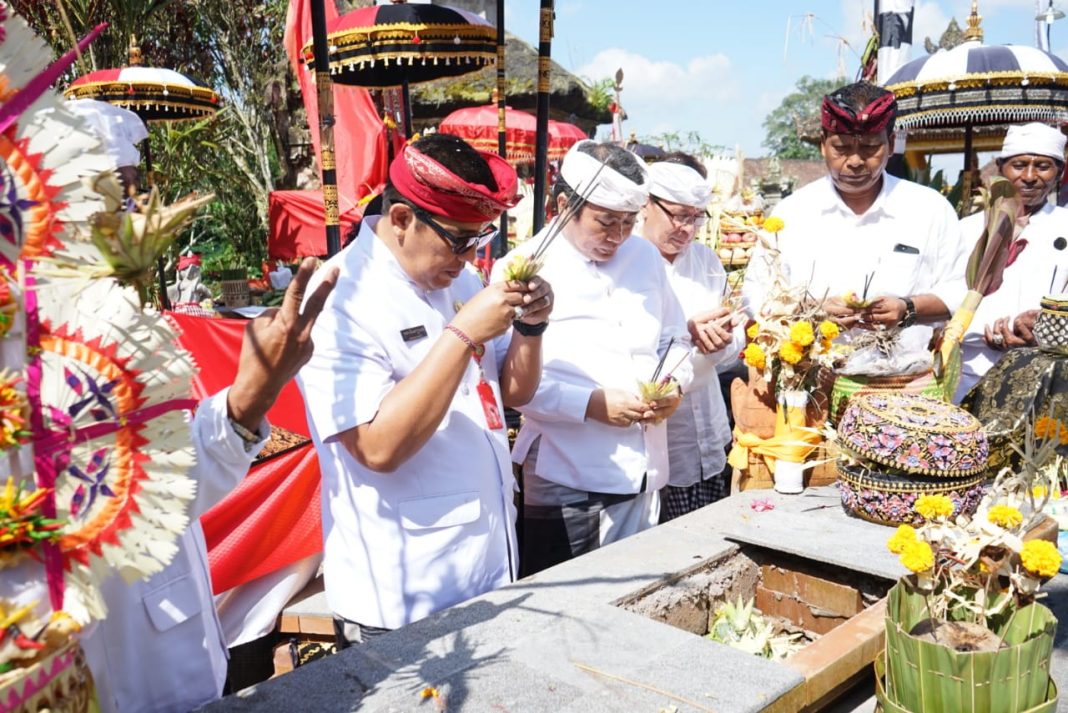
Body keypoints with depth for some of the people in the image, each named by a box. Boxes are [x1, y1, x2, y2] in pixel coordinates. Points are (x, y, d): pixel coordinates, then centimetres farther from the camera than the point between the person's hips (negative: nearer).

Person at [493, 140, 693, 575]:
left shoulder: (645, 258, 11)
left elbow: (675, 339, 20)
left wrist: (675, 384, -1)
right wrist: (590, 404, -20)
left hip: (644, 476, 6)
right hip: (566, 482, -5)